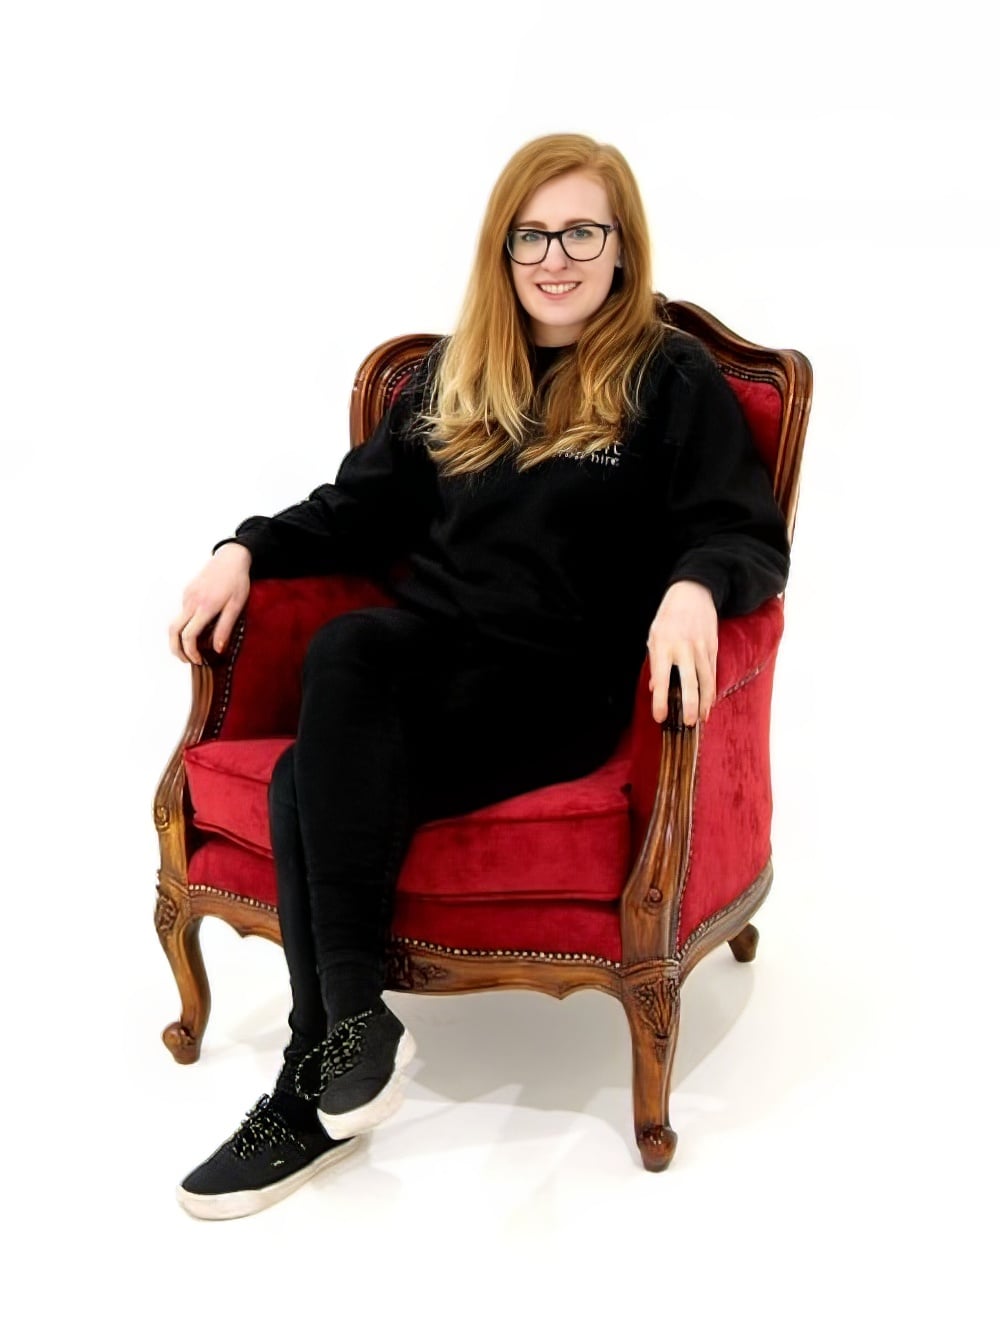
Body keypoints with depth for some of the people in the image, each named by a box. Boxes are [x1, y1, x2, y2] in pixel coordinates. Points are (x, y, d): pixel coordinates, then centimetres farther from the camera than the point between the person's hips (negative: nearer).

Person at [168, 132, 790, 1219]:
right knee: (344, 645, -32)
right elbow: (363, 507, 24)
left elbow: (750, 538, -2)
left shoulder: (670, 377, 5)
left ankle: (316, 1088, -14)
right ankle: (352, 1013, -24)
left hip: (558, 683, -5)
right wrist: (249, 549, 6)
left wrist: (694, 587, -26)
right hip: (429, 651, 5)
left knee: (314, 781, -29)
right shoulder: (450, 375, 21)